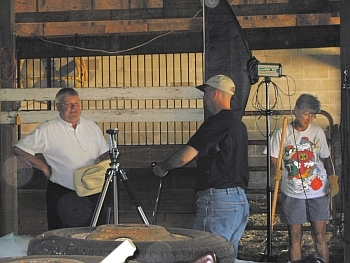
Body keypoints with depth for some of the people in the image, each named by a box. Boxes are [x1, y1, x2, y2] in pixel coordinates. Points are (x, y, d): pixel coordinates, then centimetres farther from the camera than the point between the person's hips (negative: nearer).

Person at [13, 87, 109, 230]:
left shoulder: (92, 127, 9)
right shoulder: (47, 131, -5)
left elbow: (105, 154, 19)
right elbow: (19, 149, -5)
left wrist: (101, 162, -4)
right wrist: (44, 167, -7)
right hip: (62, 195, -4)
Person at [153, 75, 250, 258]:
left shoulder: (216, 123, -12)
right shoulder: (239, 124, 17)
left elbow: (184, 157, -15)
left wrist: (162, 167, 4)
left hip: (219, 200, -10)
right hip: (240, 201, 10)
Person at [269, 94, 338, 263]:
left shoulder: (318, 132, 5)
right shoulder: (281, 134, -1)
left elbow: (326, 159, 14)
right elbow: (274, 163, 0)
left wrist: (332, 179, 0)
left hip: (318, 191, 1)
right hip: (292, 193, -1)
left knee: (320, 235, 1)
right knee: (295, 237, 4)